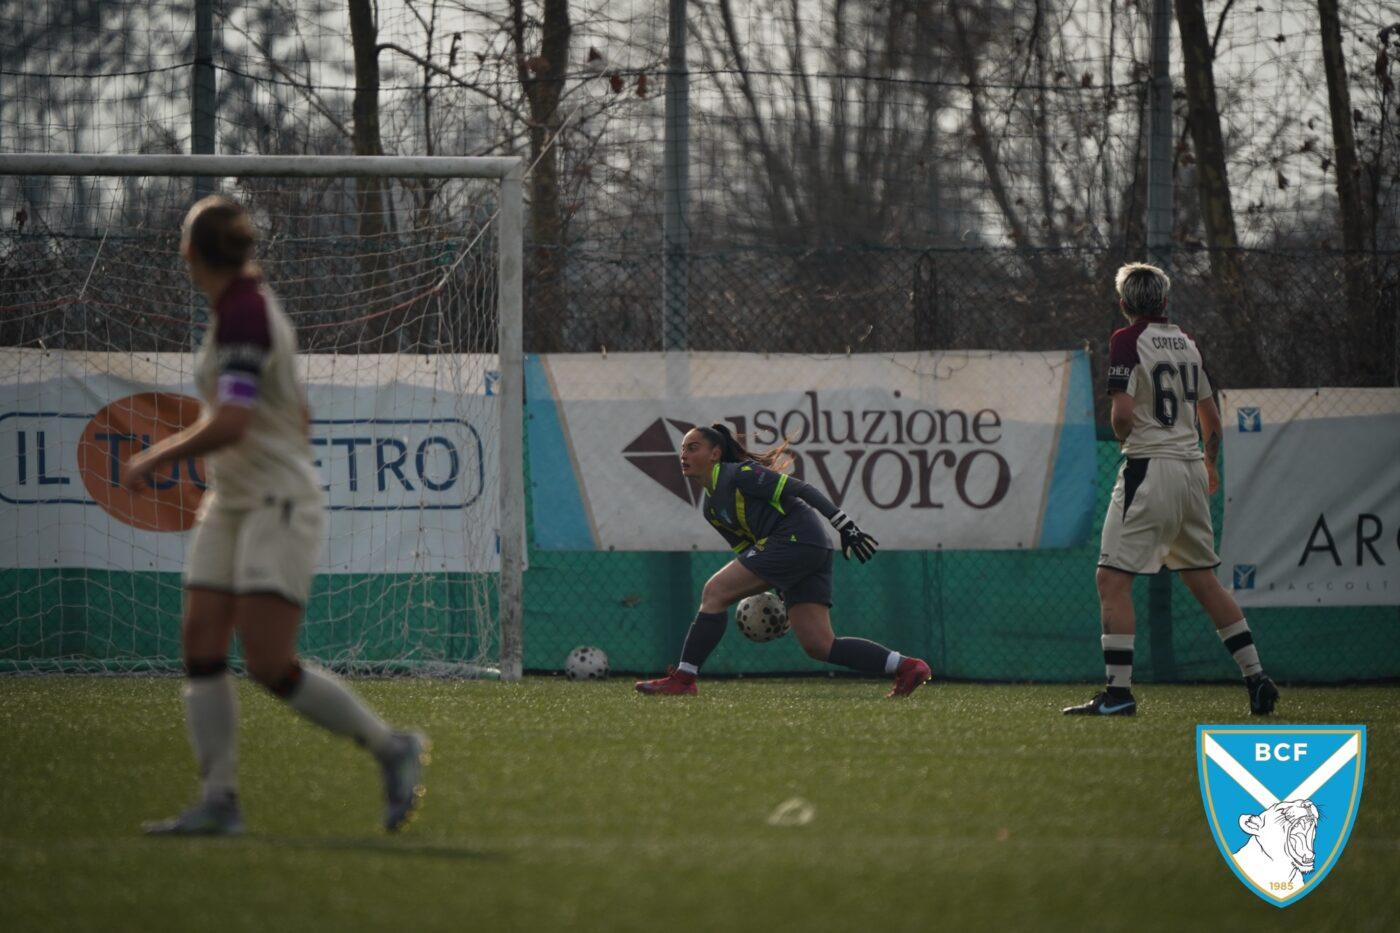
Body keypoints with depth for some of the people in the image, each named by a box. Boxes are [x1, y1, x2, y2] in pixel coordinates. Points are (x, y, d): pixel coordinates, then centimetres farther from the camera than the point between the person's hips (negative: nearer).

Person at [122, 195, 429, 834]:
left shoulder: (243, 315, -18)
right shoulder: (247, 307, 12)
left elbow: (229, 425, -27)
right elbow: (297, 415, 19)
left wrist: (152, 459, -15)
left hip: (278, 505, -10)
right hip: (232, 505, 10)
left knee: (271, 665, -12)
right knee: (201, 644, -1)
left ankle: (392, 749, 4)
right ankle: (219, 801, -3)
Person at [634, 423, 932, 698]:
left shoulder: (738, 473, -5)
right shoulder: (712, 509, 21)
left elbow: (800, 490, -10)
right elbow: (747, 551, 27)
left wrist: (845, 525, -16)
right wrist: (778, 589, 19)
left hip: (797, 537, -10)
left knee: (715, 592, -10)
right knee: (819, 646, 2)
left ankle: (683, 679, -10)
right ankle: (906, 667, 2)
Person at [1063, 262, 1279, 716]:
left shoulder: (1128, 340, -7)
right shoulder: (1186, 343, 12)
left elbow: (1124, 412, -17)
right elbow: (1211, 419, 18)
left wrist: (1121, 435, 6)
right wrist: (1210, 465, 35)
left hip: (1149, 468, -7)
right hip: (1190, 469, 7)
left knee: (1112, 577, -6)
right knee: (1203, 578, 16)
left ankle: (1119, 691, -14)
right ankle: (1256, 677, 13)